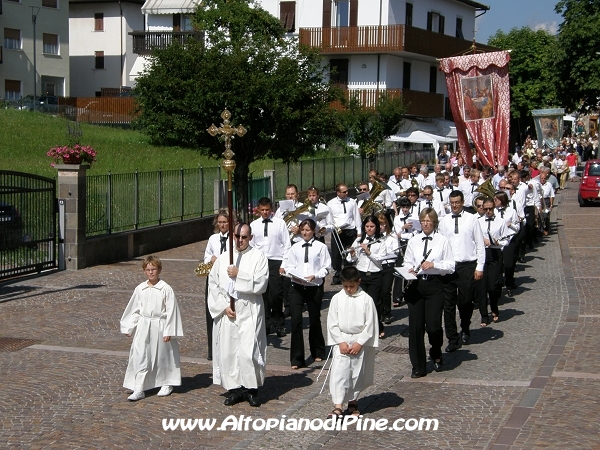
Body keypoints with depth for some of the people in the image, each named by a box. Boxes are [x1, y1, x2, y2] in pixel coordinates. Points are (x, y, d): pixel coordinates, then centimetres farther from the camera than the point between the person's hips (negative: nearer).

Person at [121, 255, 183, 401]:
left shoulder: (165, 289, -8)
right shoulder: (140, 289, 3)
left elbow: (171, 310, -8)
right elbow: (134, 309, 13)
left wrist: (168, 331, -10)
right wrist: (129, 328, 12)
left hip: (160, 326, -3)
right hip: (143, 326, 3)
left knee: (163, 356, 10)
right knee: (139, 356, -4)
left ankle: (166, 384, 30)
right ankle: (138, 389, -2)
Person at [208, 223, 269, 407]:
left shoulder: (258, 257, 0)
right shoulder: (223, 258, 10)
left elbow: (260, 284, -11)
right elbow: (213, 285, 8)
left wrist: (239, 275, -14)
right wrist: (224, 306, -3)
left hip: (250, 311, -4)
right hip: (227, 311, 4)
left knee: (248, 351, -8)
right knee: (228, 350, 4)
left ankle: (251, 388, 6)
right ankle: (234, 388, 15)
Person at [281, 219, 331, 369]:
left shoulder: (321, 247, -1)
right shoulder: (295, 247, 8)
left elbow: (326, 267, -1)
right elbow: (288, 265, 10)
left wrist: (314, 276, -15)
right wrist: (294, 275, -9)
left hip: (314, 287, -1)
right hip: (297, 287, 1)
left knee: (314, 320, 13)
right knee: (296, 321, -8)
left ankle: (318, 353, 36)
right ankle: (297, 359, -3)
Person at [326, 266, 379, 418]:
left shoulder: (366, 299, -6)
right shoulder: (337, 299, -2)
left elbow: (370, 325, -5)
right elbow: (332, 323, -1)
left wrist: (359, 343, -11)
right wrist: (341, 342, -9)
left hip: (361, 342, 0)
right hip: (341, 341, 1)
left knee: (357, 374, 8)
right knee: (339, 372, -9)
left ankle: (353, 402, 25)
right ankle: (338, 406, -11)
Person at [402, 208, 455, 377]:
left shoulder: (442, 241, 1)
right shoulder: (413, 241, 10)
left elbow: (450, 266, 0)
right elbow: (407, 262, 14)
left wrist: (434, 265, -14)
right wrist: (410, 269, -7)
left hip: (435, 286, -3)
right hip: (416, 285, 3)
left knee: (433, 325, -9)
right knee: (415, 326, 2)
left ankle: (436, 355, 25)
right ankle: (418, 367, 13)